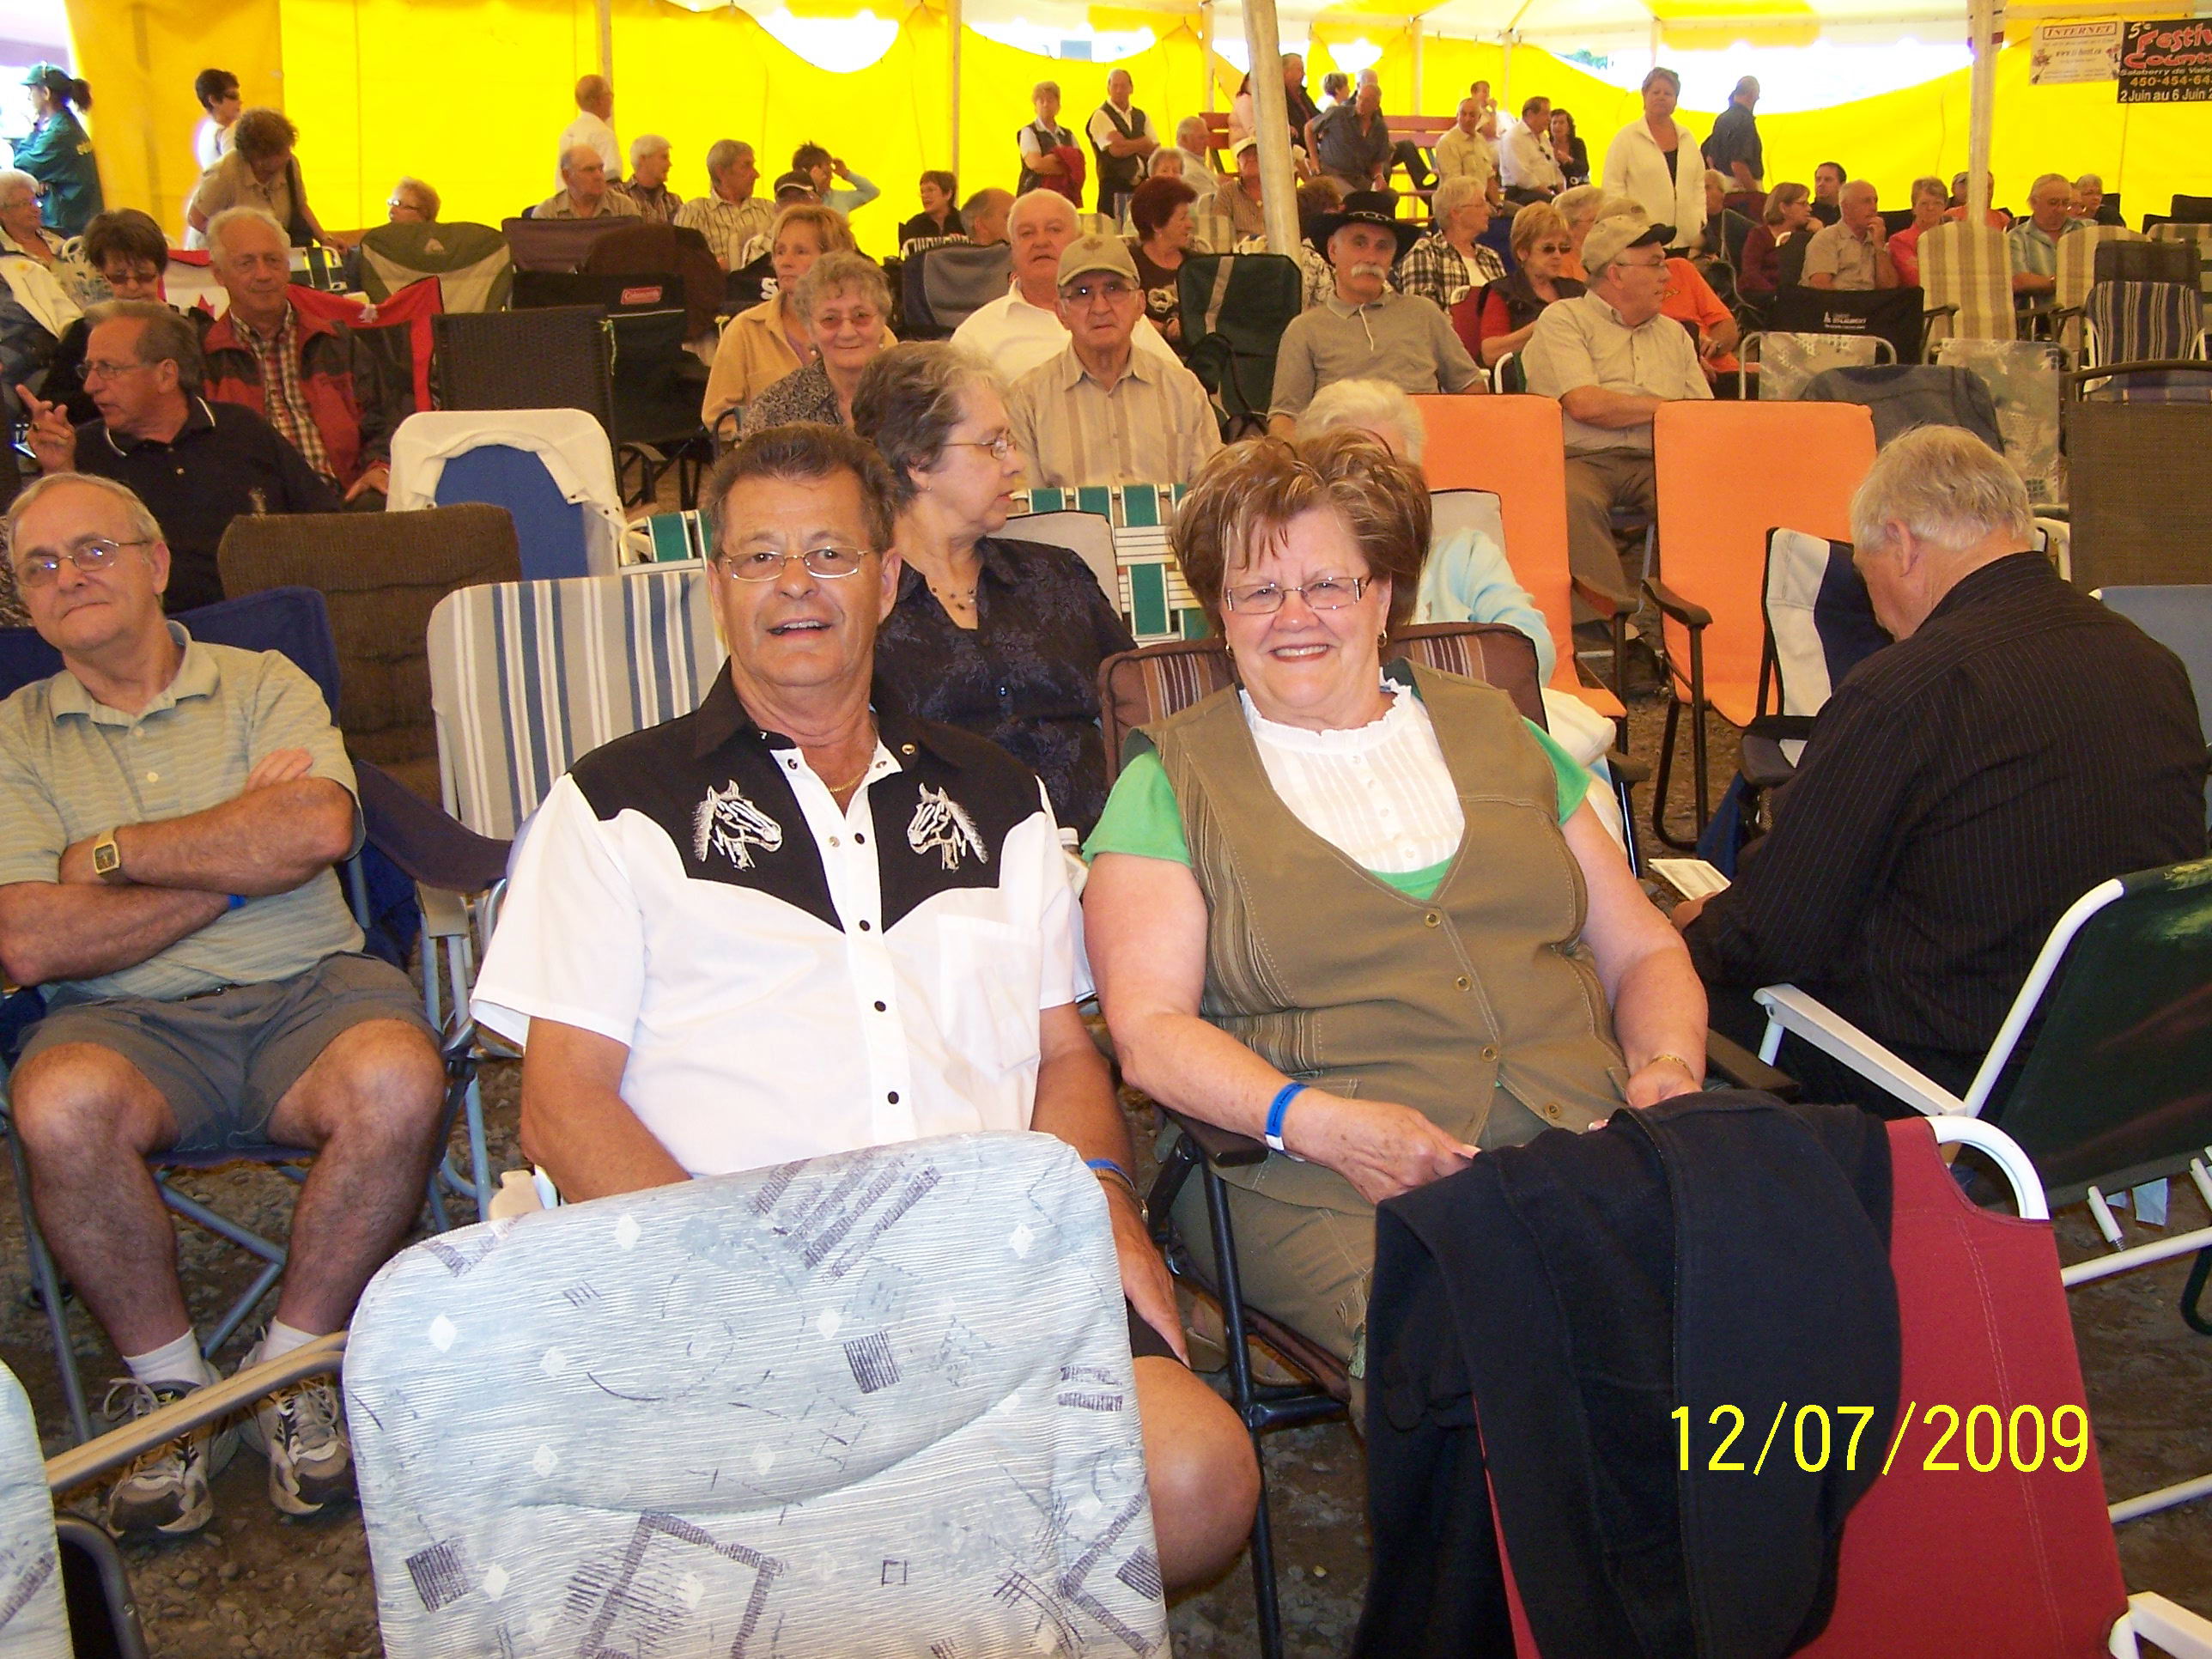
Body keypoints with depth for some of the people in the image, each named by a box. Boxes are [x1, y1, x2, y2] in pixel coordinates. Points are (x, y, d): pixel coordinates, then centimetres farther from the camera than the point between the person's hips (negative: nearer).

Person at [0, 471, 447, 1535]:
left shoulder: (261, 685, 12)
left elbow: (320, 829, -10)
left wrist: (114, 849, -5)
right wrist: (239, 859, -5)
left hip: (306, 992, 0)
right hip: (128, 1023, 0)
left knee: (398, 1080, -33)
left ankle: (293, 1368, -8)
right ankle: (167, 1387, -8)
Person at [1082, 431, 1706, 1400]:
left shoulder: (1491, 732, 21)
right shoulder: (1172, 781, 10)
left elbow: (1641, 950, 22)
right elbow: (1146, 1027, -1)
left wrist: (1670, 1066, 0)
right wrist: (1318, 1121, -18)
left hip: (1594, 1148, 4)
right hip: (1330, 1196, -4)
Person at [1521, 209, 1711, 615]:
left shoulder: (1674, 334, 27)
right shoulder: (1563, 319, 6)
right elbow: (1585, 405, -10)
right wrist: (1668, 407, 2)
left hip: (1655, 464, 5)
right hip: (1581, 459, -4)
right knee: (1572, 498, -39)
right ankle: (1617, 613, -36)